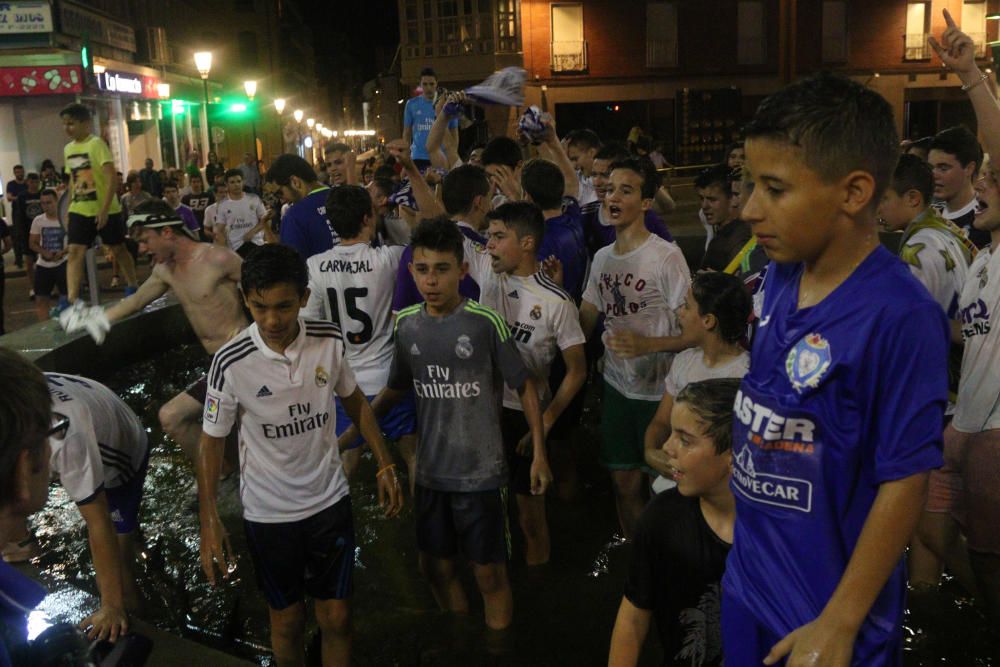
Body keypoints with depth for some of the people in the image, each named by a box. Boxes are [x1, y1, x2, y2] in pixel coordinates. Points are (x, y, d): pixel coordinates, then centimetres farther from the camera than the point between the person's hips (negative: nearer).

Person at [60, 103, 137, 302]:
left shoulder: (96, 143, -12)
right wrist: (68, 212, 14)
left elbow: (111, 177, -18)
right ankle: (71, 300, -9)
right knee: (75, 252, -6)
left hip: (106, 210, -5)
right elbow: (74, 181, 17)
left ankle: (132, 287, 27)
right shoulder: (68, 149, 9)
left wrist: (104, 209, -23)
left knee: (118, 249, 9)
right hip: (79, 210, 6)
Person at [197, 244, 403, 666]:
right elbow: (211, 441, -8)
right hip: (268, 513, -2)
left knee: (336, 617, 11)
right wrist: (209, 524, -10)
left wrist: (385, 466, 6)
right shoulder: (231, 363, -20)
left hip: (329, 499, 2)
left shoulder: (329, 340, -12)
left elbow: (354, 400, 6)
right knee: (287, 620, 15)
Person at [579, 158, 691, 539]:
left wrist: (648, 344, -28)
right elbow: (585, 323, 11)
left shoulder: (667, 256, -15)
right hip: (617, 385, 6)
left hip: (658, 392, -6)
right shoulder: (601, 258, 7)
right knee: (624, 480, 15)